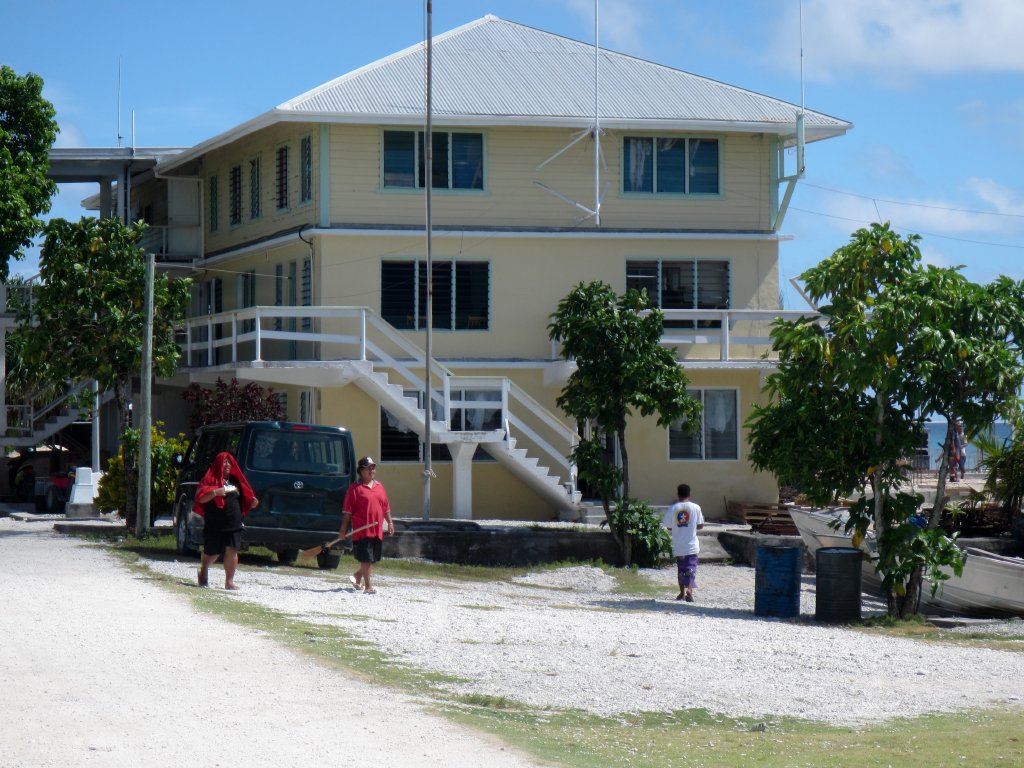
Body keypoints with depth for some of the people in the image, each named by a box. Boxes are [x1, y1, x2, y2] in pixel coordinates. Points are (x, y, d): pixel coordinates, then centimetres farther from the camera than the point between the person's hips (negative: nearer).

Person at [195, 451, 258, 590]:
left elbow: (243, 500, 25)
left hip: (234, 524, 4)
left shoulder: (235, 480, 16)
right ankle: (203, 570, 36)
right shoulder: (211, 479, 0)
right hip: (214, 525, -4)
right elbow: (201, 498, -10)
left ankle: (229, 581, -6)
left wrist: (252, 503, 4)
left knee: (232, 550, -8)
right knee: (212, 552, 6)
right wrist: (215, 492, -25)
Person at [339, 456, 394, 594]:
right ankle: (368, 586, -3)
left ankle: (357, 577, 30)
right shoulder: (355, 488, -4)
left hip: (377, 530, 6)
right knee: (366, 559, -7)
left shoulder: (379, 487, 14)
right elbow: (347, 510, -5)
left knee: (372, 559, 11)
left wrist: (390, 523, 14)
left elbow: (386, 507, 20)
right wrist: (343, 528, -8)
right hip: (362, 530, -6)